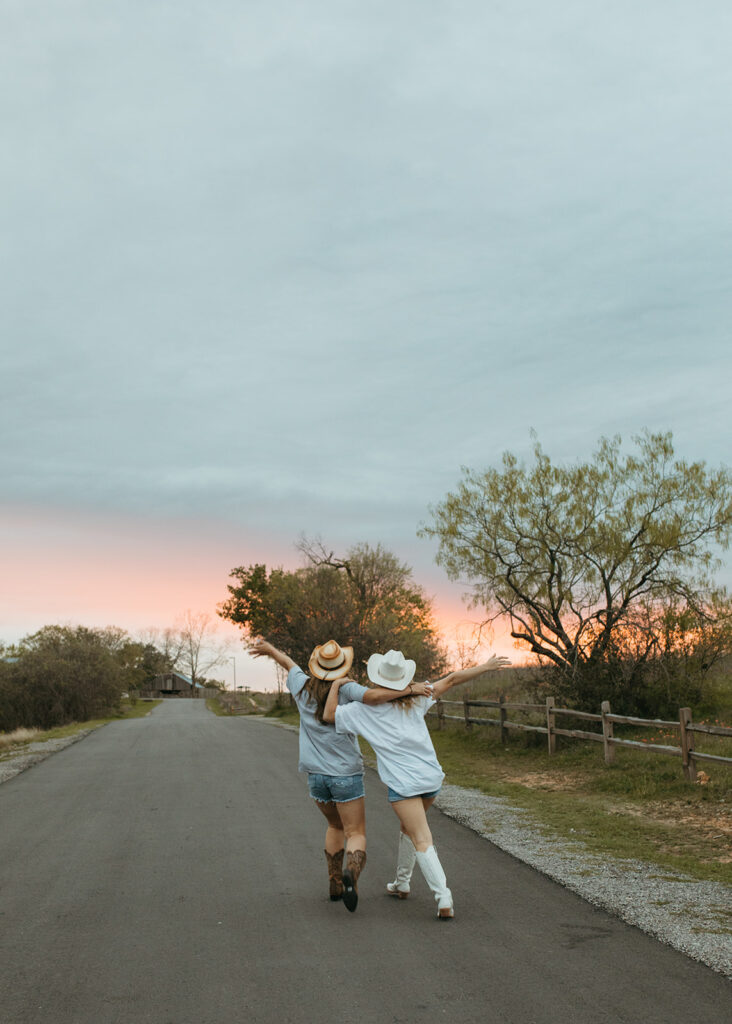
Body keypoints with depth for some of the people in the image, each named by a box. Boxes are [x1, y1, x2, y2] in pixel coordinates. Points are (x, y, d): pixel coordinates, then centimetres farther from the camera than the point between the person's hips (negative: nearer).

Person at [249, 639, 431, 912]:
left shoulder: (303, 687, -1)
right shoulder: (345, 689, -14)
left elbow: (288, 662, 19)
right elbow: (374, 696, -33)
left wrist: (269, 649, 37)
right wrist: (409, 689, -25)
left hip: (315, 776, 5)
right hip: (346, 775, -5)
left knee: (336, 826, 27)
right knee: (357, 835, 0)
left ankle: (335, 884, 26)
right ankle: (351, 874, -31)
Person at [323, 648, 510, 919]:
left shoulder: (365, 708, -3)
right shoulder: (416, 699, 5)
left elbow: (329, 715, 1)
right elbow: (451, 680, 8)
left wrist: (336, 685, 14)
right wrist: (485, 667, 16)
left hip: (403, 783, -5)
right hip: (431, 778, 5)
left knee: (422, 841, -7)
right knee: (408, 827, 27)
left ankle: (444, 898, -19)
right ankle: (401, 884, 39)